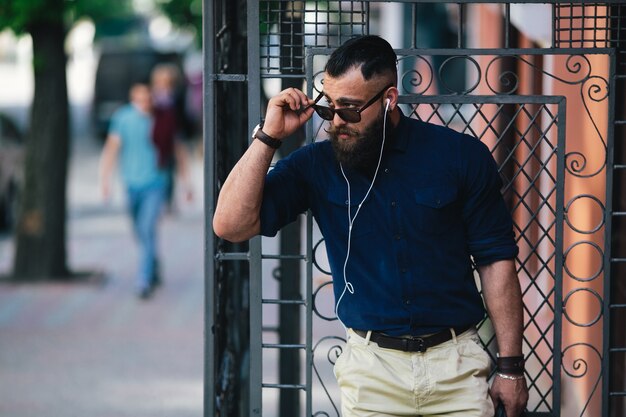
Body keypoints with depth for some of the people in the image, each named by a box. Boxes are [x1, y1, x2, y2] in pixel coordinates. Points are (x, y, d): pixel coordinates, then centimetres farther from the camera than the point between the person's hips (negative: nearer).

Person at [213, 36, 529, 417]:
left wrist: (510, 367, -3)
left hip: (456, 362, -1)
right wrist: (269, 137, -13)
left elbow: (496, 260, -1)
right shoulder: (316, 166, -1)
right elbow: (231, 225, -7)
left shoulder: (461, 157, -4)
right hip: (372, 367, 1)